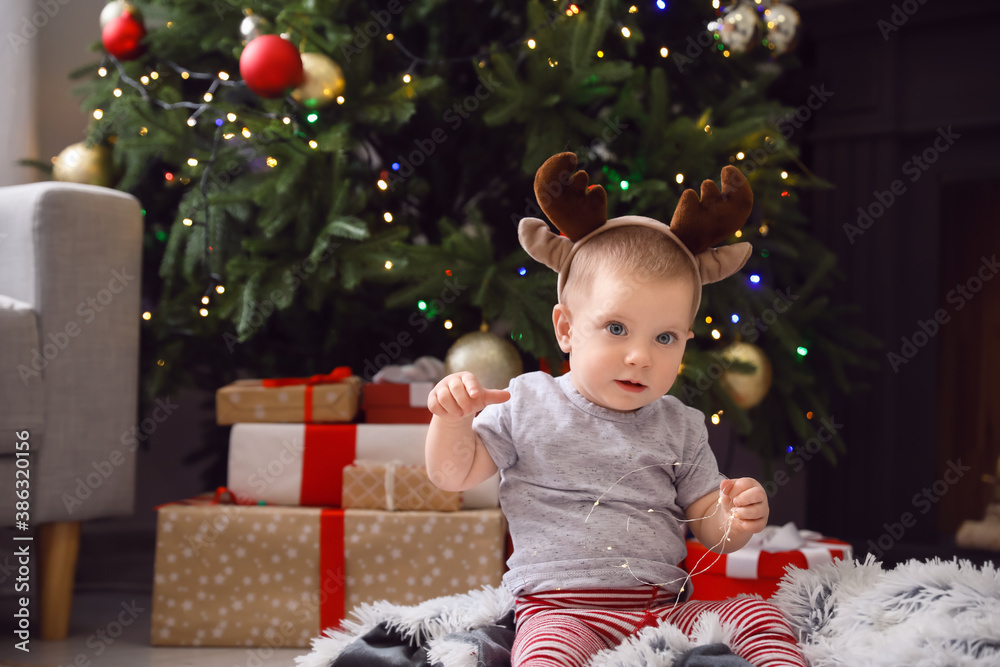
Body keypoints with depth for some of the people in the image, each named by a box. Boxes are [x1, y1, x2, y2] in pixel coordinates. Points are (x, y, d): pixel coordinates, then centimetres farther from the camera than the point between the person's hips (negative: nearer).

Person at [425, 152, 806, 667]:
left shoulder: (680, 427, 13)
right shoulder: (528, 406, 6)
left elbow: (711, 532, 14)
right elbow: (453, 475, 9)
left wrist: (739, 520, -9)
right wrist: (452, 420, -12)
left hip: (664, 609, 4)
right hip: (559, 609, -3)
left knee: (758, 616, -18)